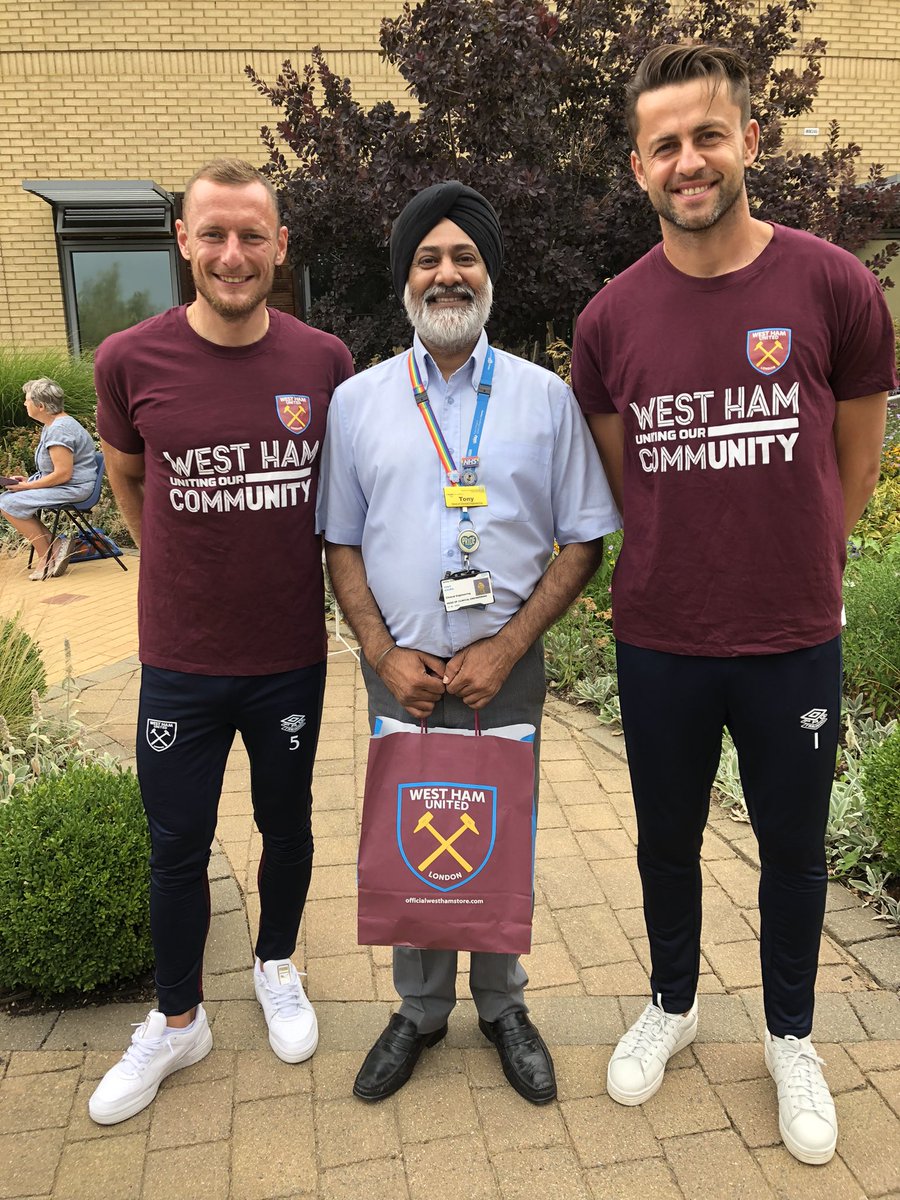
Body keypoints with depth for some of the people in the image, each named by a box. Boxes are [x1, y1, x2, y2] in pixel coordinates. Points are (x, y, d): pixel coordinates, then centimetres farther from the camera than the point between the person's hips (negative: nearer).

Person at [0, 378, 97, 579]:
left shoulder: (59, 429, -20)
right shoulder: (52, 425, 13)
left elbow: (62, 474, -25)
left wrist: (27, 486, -15)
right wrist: (28, 481, 8)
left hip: (73, 488, -11)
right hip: (64, 485, 11)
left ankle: (46, 553, -5)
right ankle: (51, 544, -2)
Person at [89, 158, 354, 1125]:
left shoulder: (324, 363, -7)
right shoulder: (131, 361, -9)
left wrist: (281, 566, 9)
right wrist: (189, 568, 9)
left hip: (292, 656, 1)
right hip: (180, 660, 0)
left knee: (286, 825, 18)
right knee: (177, 846, 12)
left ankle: (276, 967, 45)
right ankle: (176, 1021, 36)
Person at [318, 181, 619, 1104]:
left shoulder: (545, 397, 0)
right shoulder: (356, 400, 4)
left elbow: (583, 541, -1)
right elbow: (341, 542, 6)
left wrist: (505, 648, -11)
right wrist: (386, 654, -8)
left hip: (505, 670, -1)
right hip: (399, 671, 1)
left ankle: (502, 1007, 37)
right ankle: (420, 1009, 37)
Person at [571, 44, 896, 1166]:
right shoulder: (610, 318, -3)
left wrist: (789, 564, 9)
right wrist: (684, 559, 8)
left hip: (793, 642, -1)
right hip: (659, 642, 1)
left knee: (793, 848, 16)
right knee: (666, 841, 18)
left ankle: (790, 1036, 42)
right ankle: (672, 1002, 45)